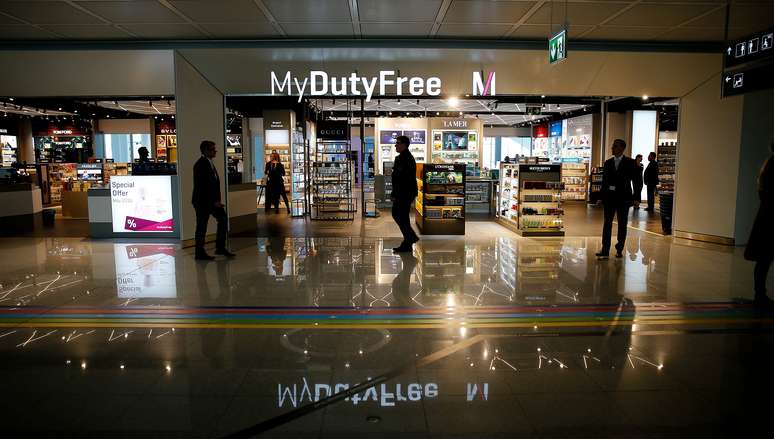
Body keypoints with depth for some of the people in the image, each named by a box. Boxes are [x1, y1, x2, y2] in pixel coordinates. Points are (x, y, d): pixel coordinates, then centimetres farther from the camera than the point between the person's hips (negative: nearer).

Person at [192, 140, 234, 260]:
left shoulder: (209, 162, 13)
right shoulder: (201, 164, -16)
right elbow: (202, 186, -20)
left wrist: (216, 200, 7)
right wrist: (214, 201, -18)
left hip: (212, 200, 9)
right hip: (203, 201, -9)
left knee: (223, 219, 8)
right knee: (202, 226, 1)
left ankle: (220, 248, 16)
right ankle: (200, 253, 12)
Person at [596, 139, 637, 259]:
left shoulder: (630, 162, 0)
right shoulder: (608, 162, 9)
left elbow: (635, 179, -4)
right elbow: (604, 181, 9)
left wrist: (636, 198, -13)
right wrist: (603, 197, 4)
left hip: (623, 198, -2)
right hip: (609, 197, 2)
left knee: (622, 224, 6)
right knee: (607, 223, -1)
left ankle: (619, 250, 15)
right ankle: (605, 251, -3)